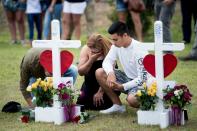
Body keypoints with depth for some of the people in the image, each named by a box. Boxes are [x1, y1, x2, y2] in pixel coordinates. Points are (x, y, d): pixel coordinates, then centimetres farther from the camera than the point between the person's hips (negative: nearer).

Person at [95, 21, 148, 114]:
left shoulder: (139, 50, -26)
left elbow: (142, 78, -25)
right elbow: (107, 61, -4)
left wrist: (122, 87, -33)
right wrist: (110, 73, -27)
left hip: (140, 82, -7)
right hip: (127, 77, 7)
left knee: (132, 99, -38)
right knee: (99, 73, -9)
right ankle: (118, 105, -1)